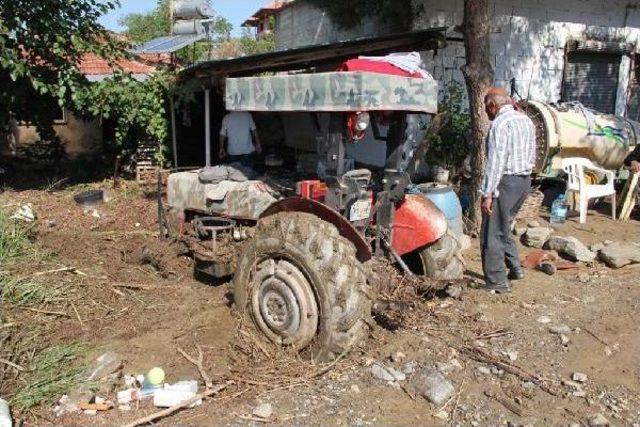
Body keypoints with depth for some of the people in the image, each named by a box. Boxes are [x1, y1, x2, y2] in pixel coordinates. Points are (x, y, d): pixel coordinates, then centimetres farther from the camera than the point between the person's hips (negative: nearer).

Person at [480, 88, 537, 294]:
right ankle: (515, 268, 26)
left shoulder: (500, 123, -15)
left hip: (505, 181, -9)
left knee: (492, 233, 0)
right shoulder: (526, 120, 13)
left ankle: (497, 282, 5)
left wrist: (487, 194, -20)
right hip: (525, 180, 9)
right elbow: (532, 155, 16)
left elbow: (495, 161, -21)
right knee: (503, 228, 23)